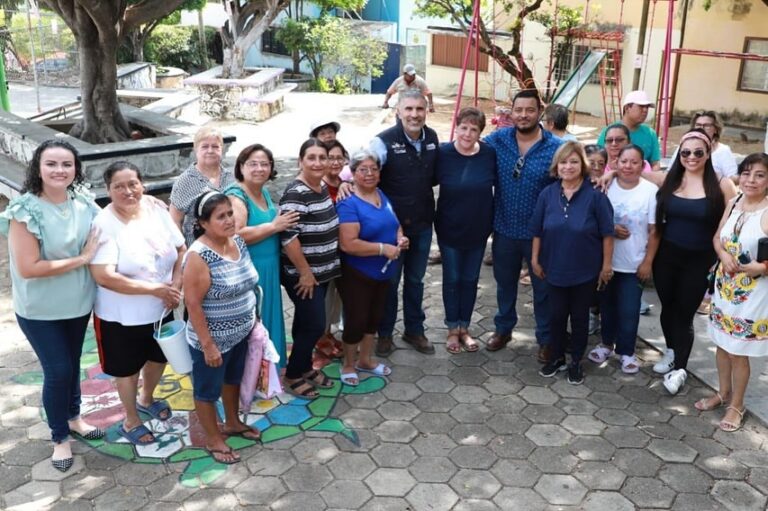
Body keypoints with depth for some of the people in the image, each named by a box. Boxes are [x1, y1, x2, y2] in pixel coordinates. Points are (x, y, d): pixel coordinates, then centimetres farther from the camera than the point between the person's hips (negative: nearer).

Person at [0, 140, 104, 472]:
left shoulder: (84, 204, -6)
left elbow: (100, 243, 12)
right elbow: (27, 267, -25)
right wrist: (81, 259, -24)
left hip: (78, 302, 5)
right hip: (40, 309, -5)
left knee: (72, 364, 20)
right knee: (58, 370, 2)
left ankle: (73, 417, 44)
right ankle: (60, 438, 23)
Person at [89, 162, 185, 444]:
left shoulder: (157, 210, -6)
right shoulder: (104, 224, -22)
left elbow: (181, 250, 2)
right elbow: (104, 276, -28)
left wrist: (176, 285, -13)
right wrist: (155, 288, -27)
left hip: (161, 309, 5)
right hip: (121, 316, -5)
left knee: (159, 357, 25)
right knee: (127, 368, 14)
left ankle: (146, 399, 54)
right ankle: (131, 421, 37)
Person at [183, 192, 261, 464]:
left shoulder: (238, 241, -3)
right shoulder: (199, 256, -27)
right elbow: (193, 304, -24)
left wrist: (253, 319, 14)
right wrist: (208, 344, -21)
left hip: (240, 333, 8)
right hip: (214, 339, -8)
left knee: (233, 379, 27)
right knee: (208, 389, 14)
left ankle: (232, 422, 49)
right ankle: (213, 439, 32)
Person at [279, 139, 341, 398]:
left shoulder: (323, 187, 6)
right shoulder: (296, 193, -22)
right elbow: (288, 237, -26)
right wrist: (305, 272, -20)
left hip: (322, 271, 8)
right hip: (302, 274, -8)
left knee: (305, 323, 19)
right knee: (314, 325, -2)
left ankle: (305, 367, 34)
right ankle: (293, 376, 15)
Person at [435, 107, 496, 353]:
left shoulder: (489, 153, -9)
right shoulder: (443, 153, -12)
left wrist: (492, 222, -2)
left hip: (478, 229, 2)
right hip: (450, 229, -2)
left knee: (470, 279, 14)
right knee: (452, 279, 11)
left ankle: (464, 328, 30)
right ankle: (453, 329, 27)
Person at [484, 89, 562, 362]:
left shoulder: (556, 147, -10)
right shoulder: (497, 140, -4)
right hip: (504, 229, 2)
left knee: (543, 288, 12)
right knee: (505, 283, 20)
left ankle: (546, 339, 30)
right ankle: (503, 329, 40)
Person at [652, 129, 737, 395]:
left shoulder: (721, 185, -9)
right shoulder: (668, 180, -1)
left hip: (699, 260, -3)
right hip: (667, 256, 3)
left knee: (684, 313, 6)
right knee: (667, 307, 16)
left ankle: (679, 368, 22)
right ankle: (671, 351, 40)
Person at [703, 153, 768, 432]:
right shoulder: (733, 203, 1)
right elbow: (717, 238, 8)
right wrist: (724, 255, -9)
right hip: (724, 286, 6)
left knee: (738, 351, 7)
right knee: (722, 344, 19)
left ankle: (737, 405, 27)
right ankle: (724, 392, 40)